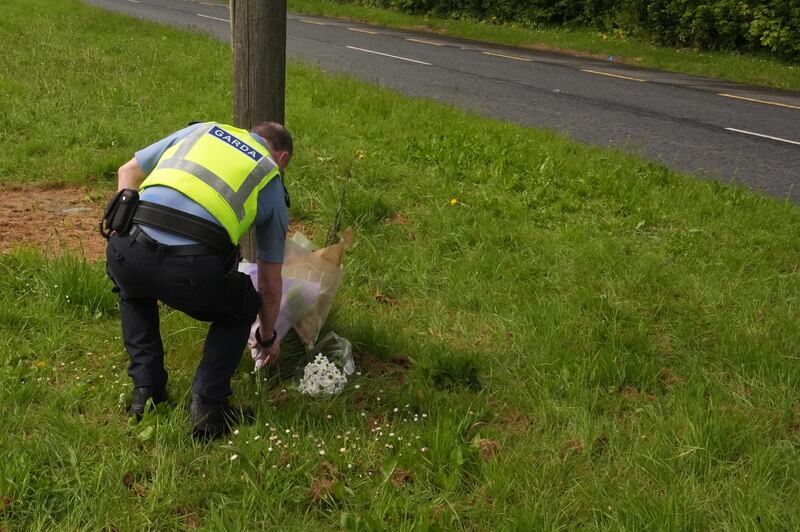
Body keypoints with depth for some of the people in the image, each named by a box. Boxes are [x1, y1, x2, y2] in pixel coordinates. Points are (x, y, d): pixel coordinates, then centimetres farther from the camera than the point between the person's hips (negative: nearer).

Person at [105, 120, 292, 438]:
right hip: (192, 269, -3)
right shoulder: (271, 184, 25)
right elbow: (270, 285, 31)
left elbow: (127, 173, 29)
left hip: (128, 251, 3)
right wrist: (268, 337, 47)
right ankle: (207, 406, 17)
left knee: (133, 294, 39)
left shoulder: (200, 131, 31)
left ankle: (146, 389, 30)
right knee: (243, 308, 29)